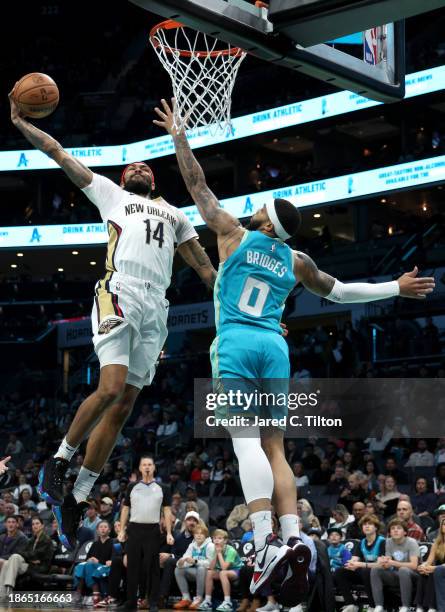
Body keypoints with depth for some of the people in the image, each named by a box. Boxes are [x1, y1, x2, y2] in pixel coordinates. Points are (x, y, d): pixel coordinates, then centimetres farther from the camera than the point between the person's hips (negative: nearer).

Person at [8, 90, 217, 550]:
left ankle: (77, 499, 3)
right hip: (119, 295, -4)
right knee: (111, 388, -25)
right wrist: (20, 122, 12)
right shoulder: (109, 193, 21)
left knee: (123, 406, -1)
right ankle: (60, 459, -5)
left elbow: (203, 264, 29)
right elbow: (59, 154, 18)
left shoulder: (174, 214, 31)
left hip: (156, 308, 4)